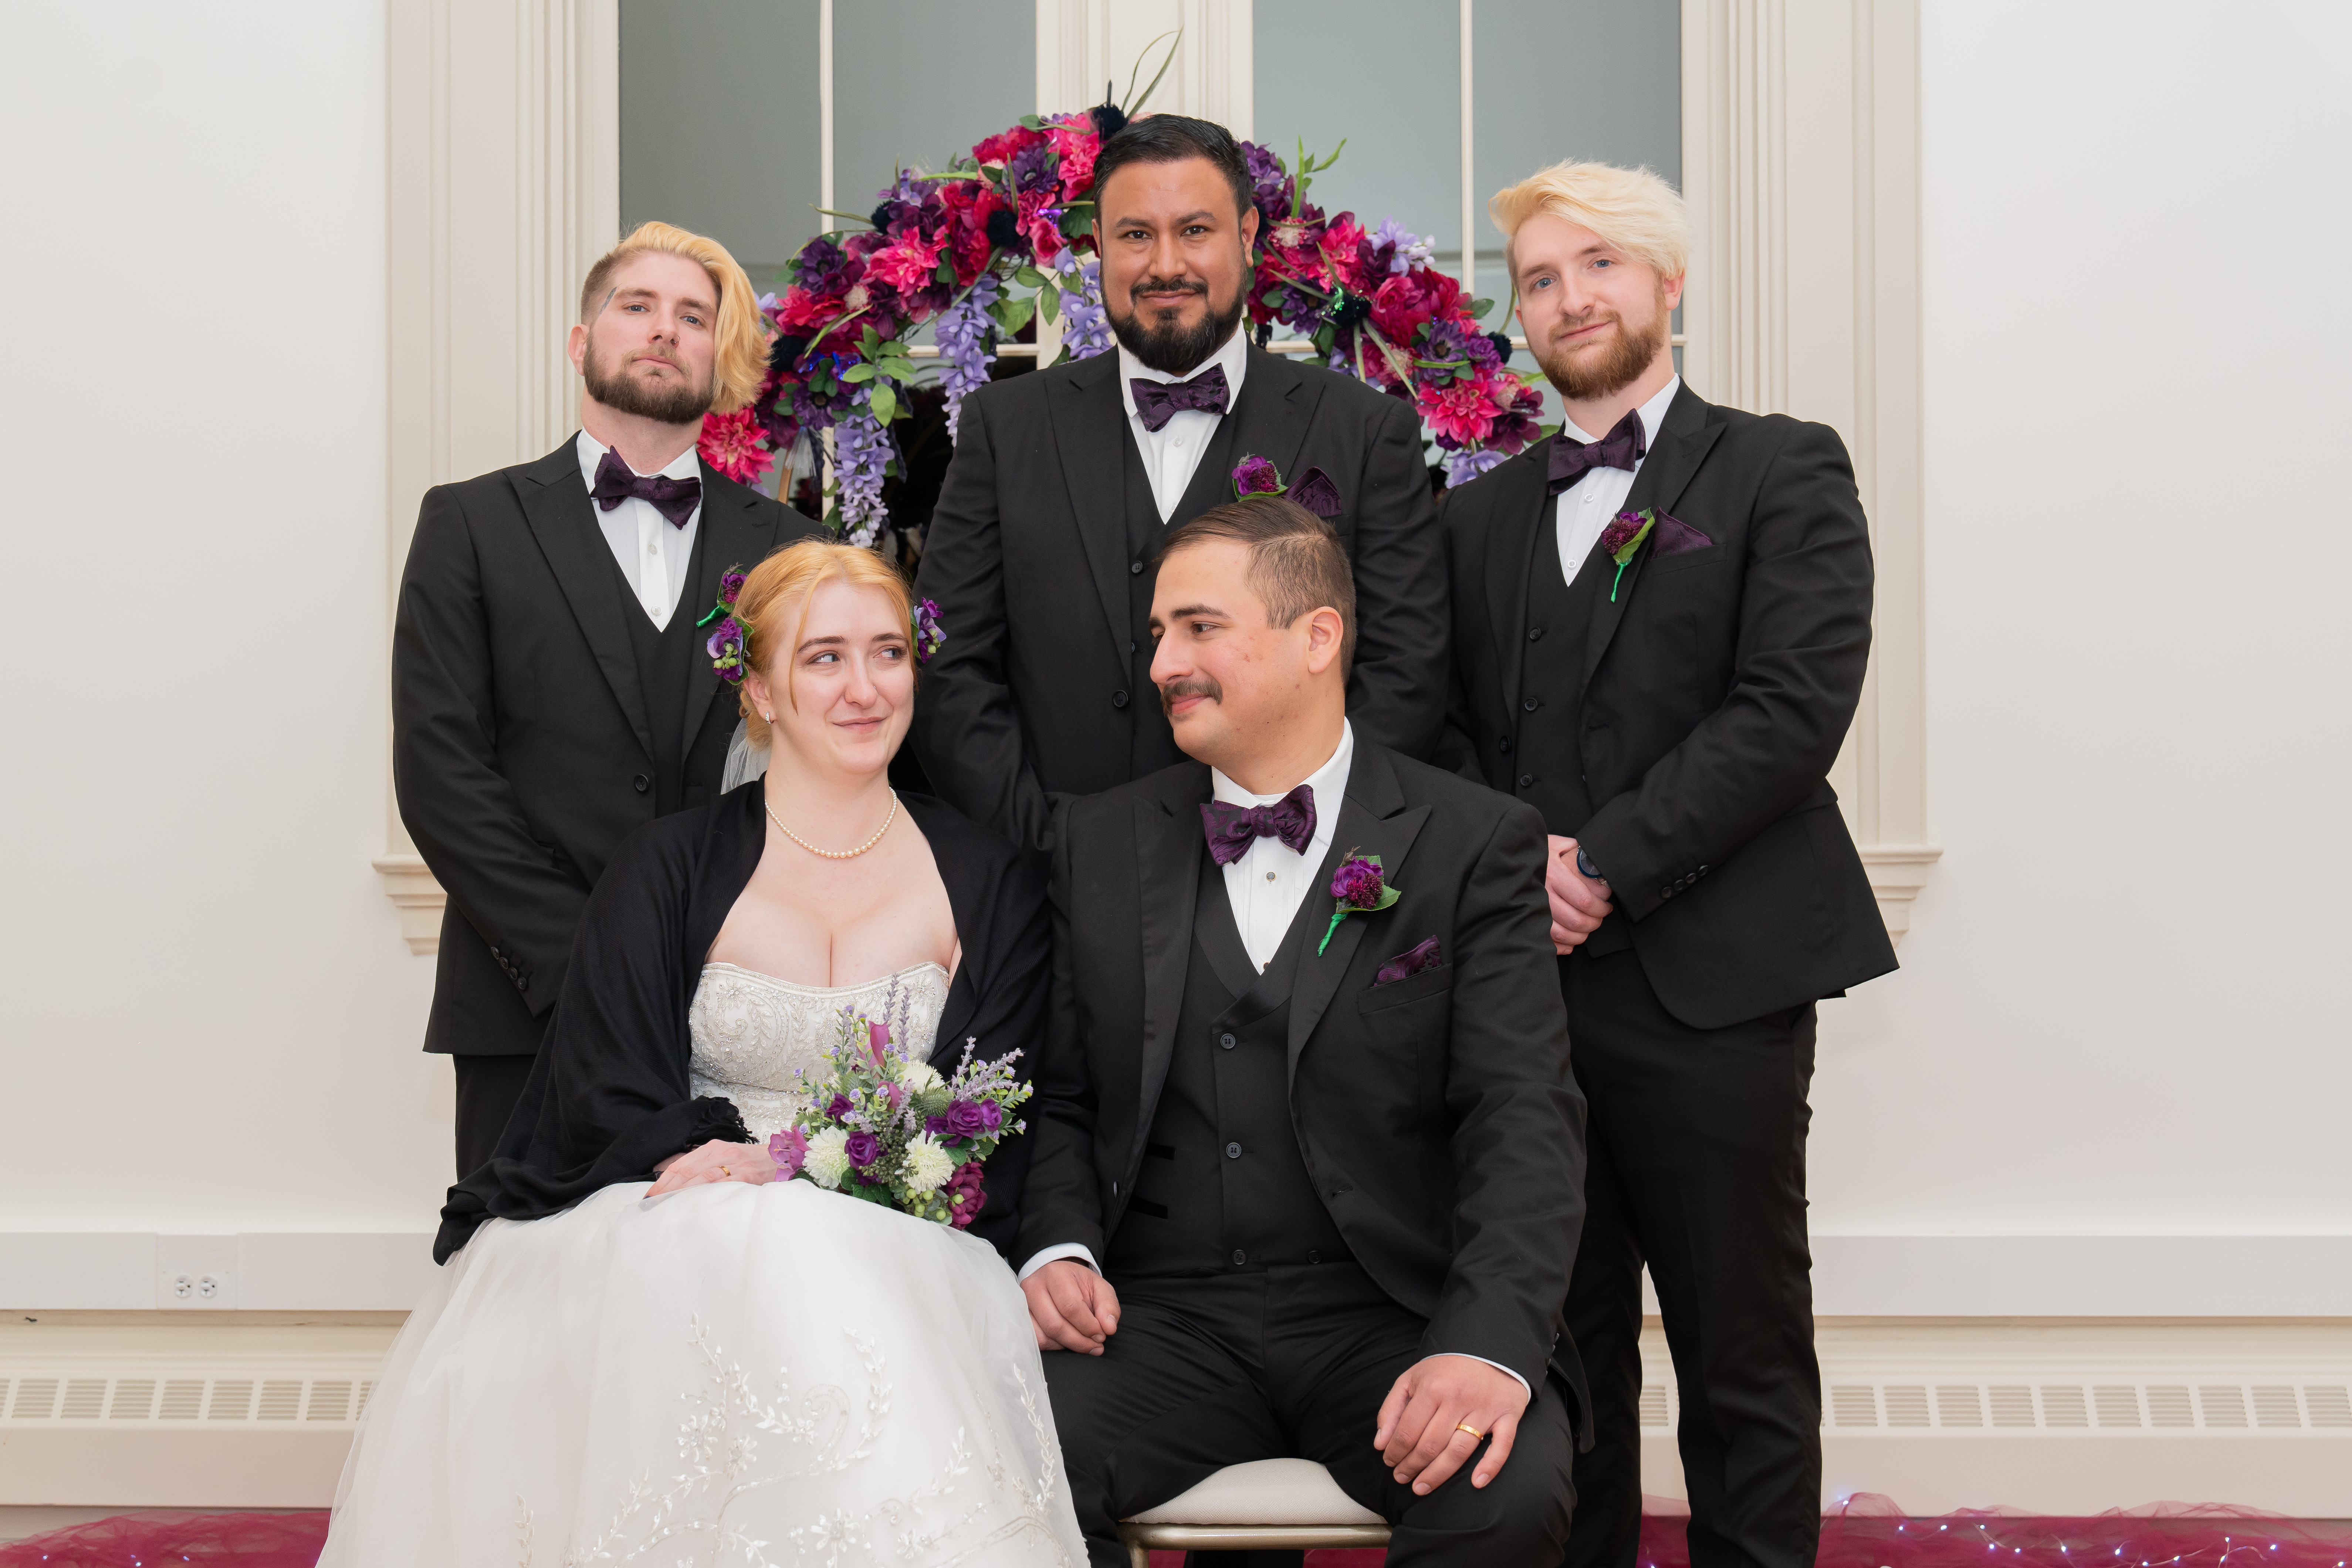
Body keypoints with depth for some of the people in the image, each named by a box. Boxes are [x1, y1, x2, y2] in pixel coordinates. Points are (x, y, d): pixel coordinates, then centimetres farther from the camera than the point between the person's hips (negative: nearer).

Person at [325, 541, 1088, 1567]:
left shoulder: (988, 885, 11)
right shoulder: (671, 867, 8)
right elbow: (606, 1098, 0)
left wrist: (798, 1171, -15)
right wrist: (720, 1157, -19)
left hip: (894, 1252, 1)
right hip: (666, 1243, 0)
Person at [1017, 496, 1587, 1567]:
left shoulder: (1477, 846, 1)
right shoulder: (1099, 845, 12)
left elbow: (1526, 1116, -8)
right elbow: (1062, 1095, 16)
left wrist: (1489, 1345, -23)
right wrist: (1058, 1247, -5)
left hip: (1393, 1312, -2)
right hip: (1164, 1312, 2)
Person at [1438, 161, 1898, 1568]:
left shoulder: (1782, 472, 2)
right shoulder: (1484, 515, 18)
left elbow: (1794, 711, -9)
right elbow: (1449, 725, 14)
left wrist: (1608, 866, -14)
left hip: (1710, 980, -4)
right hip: (1528, 976, 5)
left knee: (1745, 1362, 3)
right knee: (1565, 1345, 10)